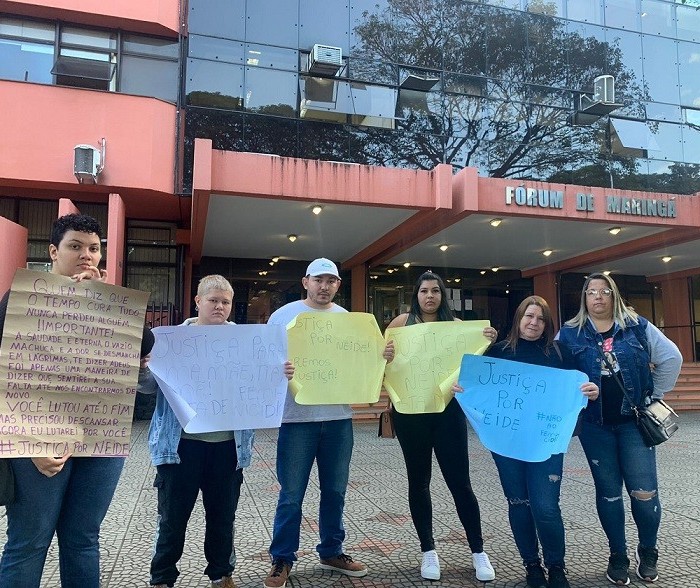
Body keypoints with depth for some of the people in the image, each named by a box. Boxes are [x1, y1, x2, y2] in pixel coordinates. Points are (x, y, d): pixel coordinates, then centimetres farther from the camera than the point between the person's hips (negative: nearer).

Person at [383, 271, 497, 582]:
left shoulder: (456, 325, 3)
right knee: (418, 481, 10)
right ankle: (428, 551, 25)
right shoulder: (402, 322, 1)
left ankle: (478, 551, 20)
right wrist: (384, 355, -20)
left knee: (459, 481, 4)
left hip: (448, 410, 0)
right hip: (410, 411, 0)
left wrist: (488, 343, -17)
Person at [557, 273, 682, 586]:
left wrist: (654, 395, 4)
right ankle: (618, 556, 26)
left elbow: (671, 357, 6)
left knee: (644, 492, 0)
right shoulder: (569, 333, 1)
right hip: (594, 425, 0)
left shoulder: (637, 326, 2)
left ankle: (647, 551, 27)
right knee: (608, 492, 9)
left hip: (634, 421, 0)